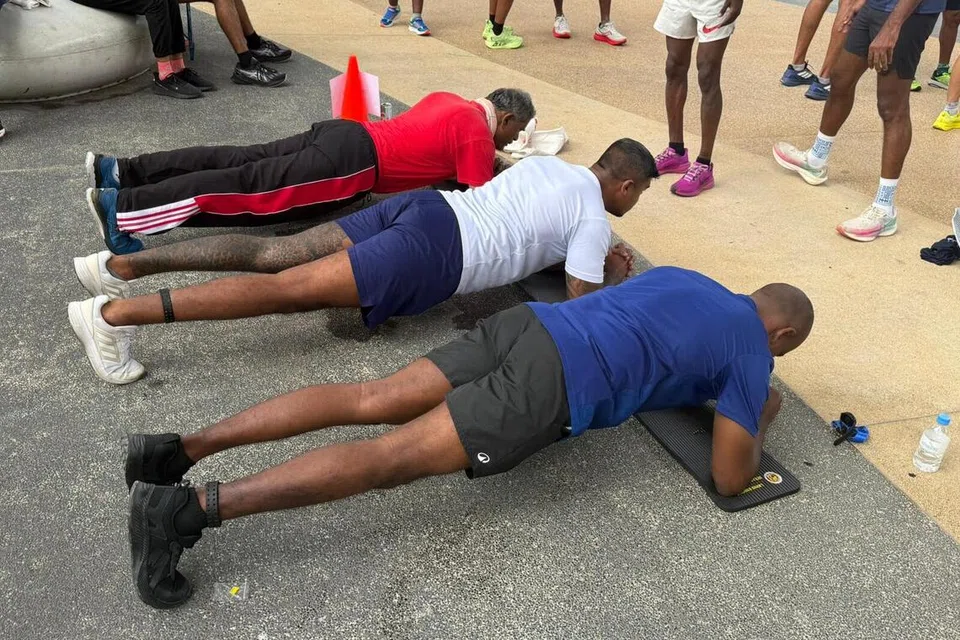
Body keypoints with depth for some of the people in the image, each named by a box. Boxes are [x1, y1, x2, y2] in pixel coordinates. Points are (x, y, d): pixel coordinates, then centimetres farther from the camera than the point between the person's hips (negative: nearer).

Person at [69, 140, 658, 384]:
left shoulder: (554, 165, 27)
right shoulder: (595, 218, 3)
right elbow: (580, 304, 0)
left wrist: (588, 254, 40)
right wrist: (614, 275, 21)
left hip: (427, 207, 8)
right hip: (436, 252, -8)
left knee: (276, 255, 2)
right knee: (293, 288, -17)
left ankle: (122, 265, -2)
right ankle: (114, 314, -23)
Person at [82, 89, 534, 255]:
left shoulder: (451, 101, 23)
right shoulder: (478, 132, -4)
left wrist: (492, 165, 37)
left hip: (343, 134, 9)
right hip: (351, 161, -9)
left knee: (236, 163, 4)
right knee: (252, 189, -15)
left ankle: (117, 170, 3)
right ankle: (120, 206, -21)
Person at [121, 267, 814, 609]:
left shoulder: (681, 276, 31)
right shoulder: (752, 354, 10)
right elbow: (730, 477, 8)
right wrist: (761, 417, 26)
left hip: (526, 324, 8)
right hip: (555, 388, -7)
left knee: (369, 401, 0)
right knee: (394, 457, -15)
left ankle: (180, 449, -5)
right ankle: (190, 508, -22)